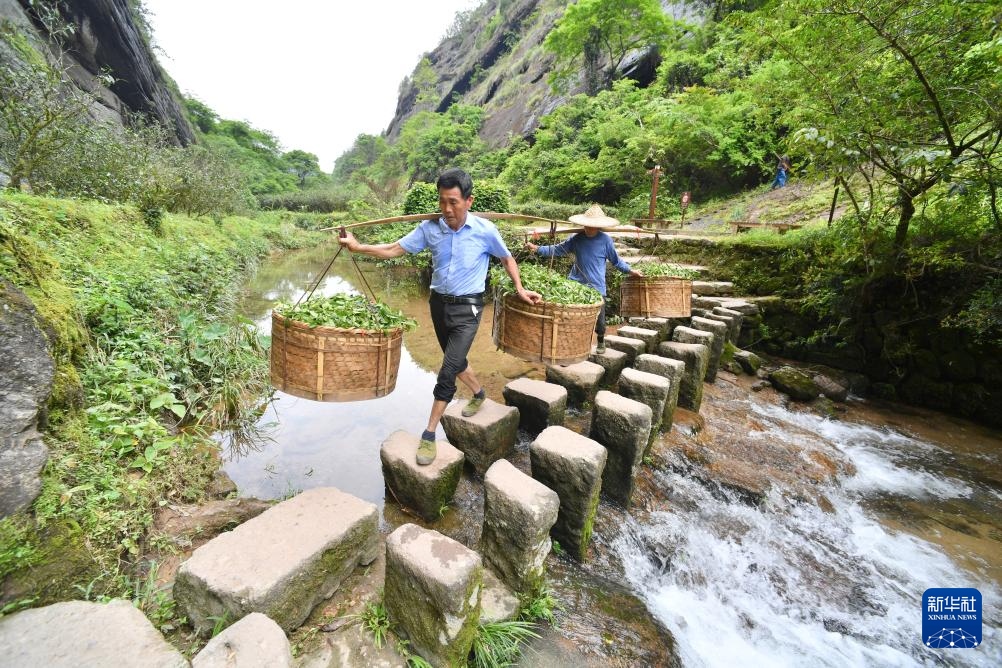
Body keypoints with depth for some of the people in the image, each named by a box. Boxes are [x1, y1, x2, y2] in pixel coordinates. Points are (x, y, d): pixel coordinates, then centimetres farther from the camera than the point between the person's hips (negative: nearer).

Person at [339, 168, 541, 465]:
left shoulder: (485, 230, -11)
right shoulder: (430, 228, -4)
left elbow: (507, 259, 5)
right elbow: (394, 250, 1)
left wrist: (520, 289, 0)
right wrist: (358, 247, -9)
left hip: (467, 309, -4)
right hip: (438, 304, 5)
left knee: (448, 371, -10)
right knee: (456, 361, 20)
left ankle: (429, 434, 3)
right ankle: (479, 393, 49)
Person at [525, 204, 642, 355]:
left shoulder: (606, 241, -5)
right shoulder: (576, 239, 0)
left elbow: (616, 260, 8)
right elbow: (557, 250, 4)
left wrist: (630, 271, 8)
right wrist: (537, 248, -5)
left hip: (597, 287, -1)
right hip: (575, 285, 2)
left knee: (599, 319, 11)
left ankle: (601, 341, 38)